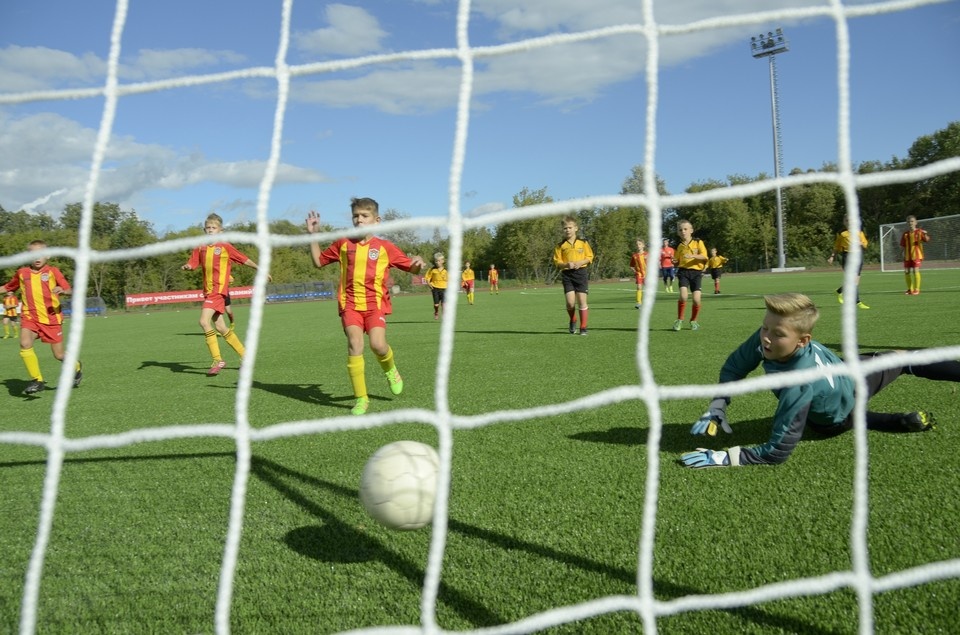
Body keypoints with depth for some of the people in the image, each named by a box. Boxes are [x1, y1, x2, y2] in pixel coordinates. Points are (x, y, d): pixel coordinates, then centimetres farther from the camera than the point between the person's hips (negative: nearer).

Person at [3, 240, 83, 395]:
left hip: (51, 318, -2)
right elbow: (8, 287, 24)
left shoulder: (52, 271, -4)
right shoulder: (22, 273, 6)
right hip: (29, 317, 2)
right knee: (25, 344, -24)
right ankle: (37, 380, -13)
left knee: (59, 355, 4)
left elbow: (70, 290, -12)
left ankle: (76, 366, 38)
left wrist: (63, 291, -33)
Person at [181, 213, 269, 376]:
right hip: (208, 291, 6)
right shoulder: (201, 248, 11)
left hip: (219, 290, -6)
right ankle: (245, 355, 23)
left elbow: (244, 259, 4)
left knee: (204, 321, -19)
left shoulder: (225, 247, -2)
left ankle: (218, 360, -12)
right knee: (220, 328, 9)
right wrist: (186, 267, -18)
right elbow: (192, 263, 5)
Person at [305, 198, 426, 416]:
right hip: (350, 303, 2)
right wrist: (313, 235, 12)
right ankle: (361, 398, -4)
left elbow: (410, 267, 10)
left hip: (375, 303, -1)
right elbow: (319, 261, 22)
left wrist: (418, 264, -13)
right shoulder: (343, 244, 9)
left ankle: (390, 370, 16)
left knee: (378, 344, -21)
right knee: (354, 345, -15)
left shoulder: (385, 247, 3)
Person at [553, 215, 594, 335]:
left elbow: (590, 257, 7)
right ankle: (573, 321, 19)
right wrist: (566, 264, -16)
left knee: (582, 300, -3)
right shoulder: (560, 246, 3)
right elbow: (557, 262, 3)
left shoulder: (583, 243, 5)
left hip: (581, 273, 0)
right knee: (570, 302, -11)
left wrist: (581, 262, -11)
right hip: (567, 274, 0)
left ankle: (583, 327, 9)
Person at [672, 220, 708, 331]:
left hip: (696, 272, -1)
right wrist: (674, 261, -5)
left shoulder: (698, 242, 3)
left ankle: (694, 321, 16)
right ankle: (679, 320, -3)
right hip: (683, 272, 1)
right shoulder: (679, 246, 11)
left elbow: (704, 256, -9)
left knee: (696, 298, -9)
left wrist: (692, 256, -24)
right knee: (683, 295, -21)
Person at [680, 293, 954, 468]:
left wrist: (724, 457, -51)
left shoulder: (800, 382, -53)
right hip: (841, 371, 9)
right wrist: (717, 407, -30)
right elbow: (734, 367, -17)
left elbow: (778, 451, -48)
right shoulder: (765, 338, -38)